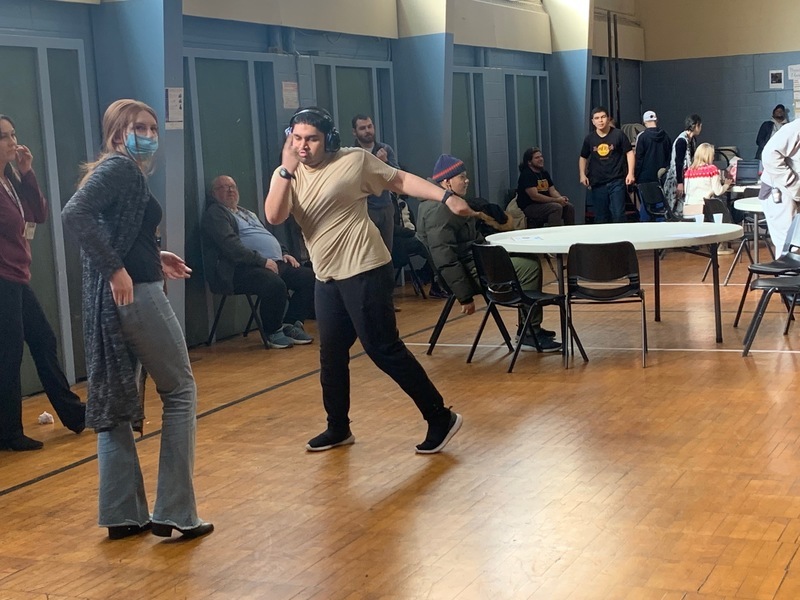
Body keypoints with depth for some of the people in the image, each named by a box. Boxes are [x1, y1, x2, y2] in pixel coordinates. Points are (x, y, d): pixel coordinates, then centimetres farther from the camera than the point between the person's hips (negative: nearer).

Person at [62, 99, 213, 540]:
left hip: (112, 301, 9)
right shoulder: (121, 166, -11)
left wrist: (153, 258, 14)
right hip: (135, 296, -9)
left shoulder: (120, 170, 16)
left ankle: (124, 514, 17)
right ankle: (174, 512, 4)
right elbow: (74, 214, -25)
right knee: (180, 391, 3)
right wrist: (116, 269, -25)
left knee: (114, 402, 10)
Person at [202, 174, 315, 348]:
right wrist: (262, 261, -21)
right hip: (243, 269, -9)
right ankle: (273, 332, -12)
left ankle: (291, 324, 3)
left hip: (275, 263, 9)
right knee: (275, 285, -36)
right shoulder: (215, 214, -1)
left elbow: (269, 236, 34)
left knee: (309, 277, -6)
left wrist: (284, 253, 13)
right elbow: (230, 245, -15)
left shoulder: (248, 213, 29)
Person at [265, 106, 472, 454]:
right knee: (331, 353, 14)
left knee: (383, 349, -6)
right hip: (327, 278, 6)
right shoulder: (285, 175, 5)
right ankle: (338, 428, 30)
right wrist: (287, 170, -19)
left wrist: (446, 197, -9)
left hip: (364, 271, -6)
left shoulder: (354, 160, -6)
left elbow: (400, 181, -1)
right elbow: (274, 217, -11)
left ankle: (440, 418, 4)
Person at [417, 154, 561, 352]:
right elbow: (445, 260, -25)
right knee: (529, 267, -16)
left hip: (476, 258, 11)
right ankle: (530, 334, -8)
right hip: (470, 270, -11)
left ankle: (529, 326, 16)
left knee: (529, 261, 13)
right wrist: (465, 297, -24)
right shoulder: (438, 210, -20)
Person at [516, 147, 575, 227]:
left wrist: (561, 198, -13)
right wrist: (556, 200, -20)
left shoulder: (544, 173, 16)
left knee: (569, 207, -5)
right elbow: (534, 196, -21)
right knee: (556, 207, -29)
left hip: (545, 204, 9)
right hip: (529, 207, -9)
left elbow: (552, 190, 11)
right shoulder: (526, 175, -13)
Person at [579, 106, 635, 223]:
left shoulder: (618, 135, -2)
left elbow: (629, 152, 1)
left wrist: (630, 173, -8)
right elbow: (583, 157, 19)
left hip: (617, 181, -3)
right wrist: (582, 174, 5)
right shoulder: (589, 139, 7)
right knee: (600, 217, 7)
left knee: (618, 215, -7)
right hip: (597, 183, 3)